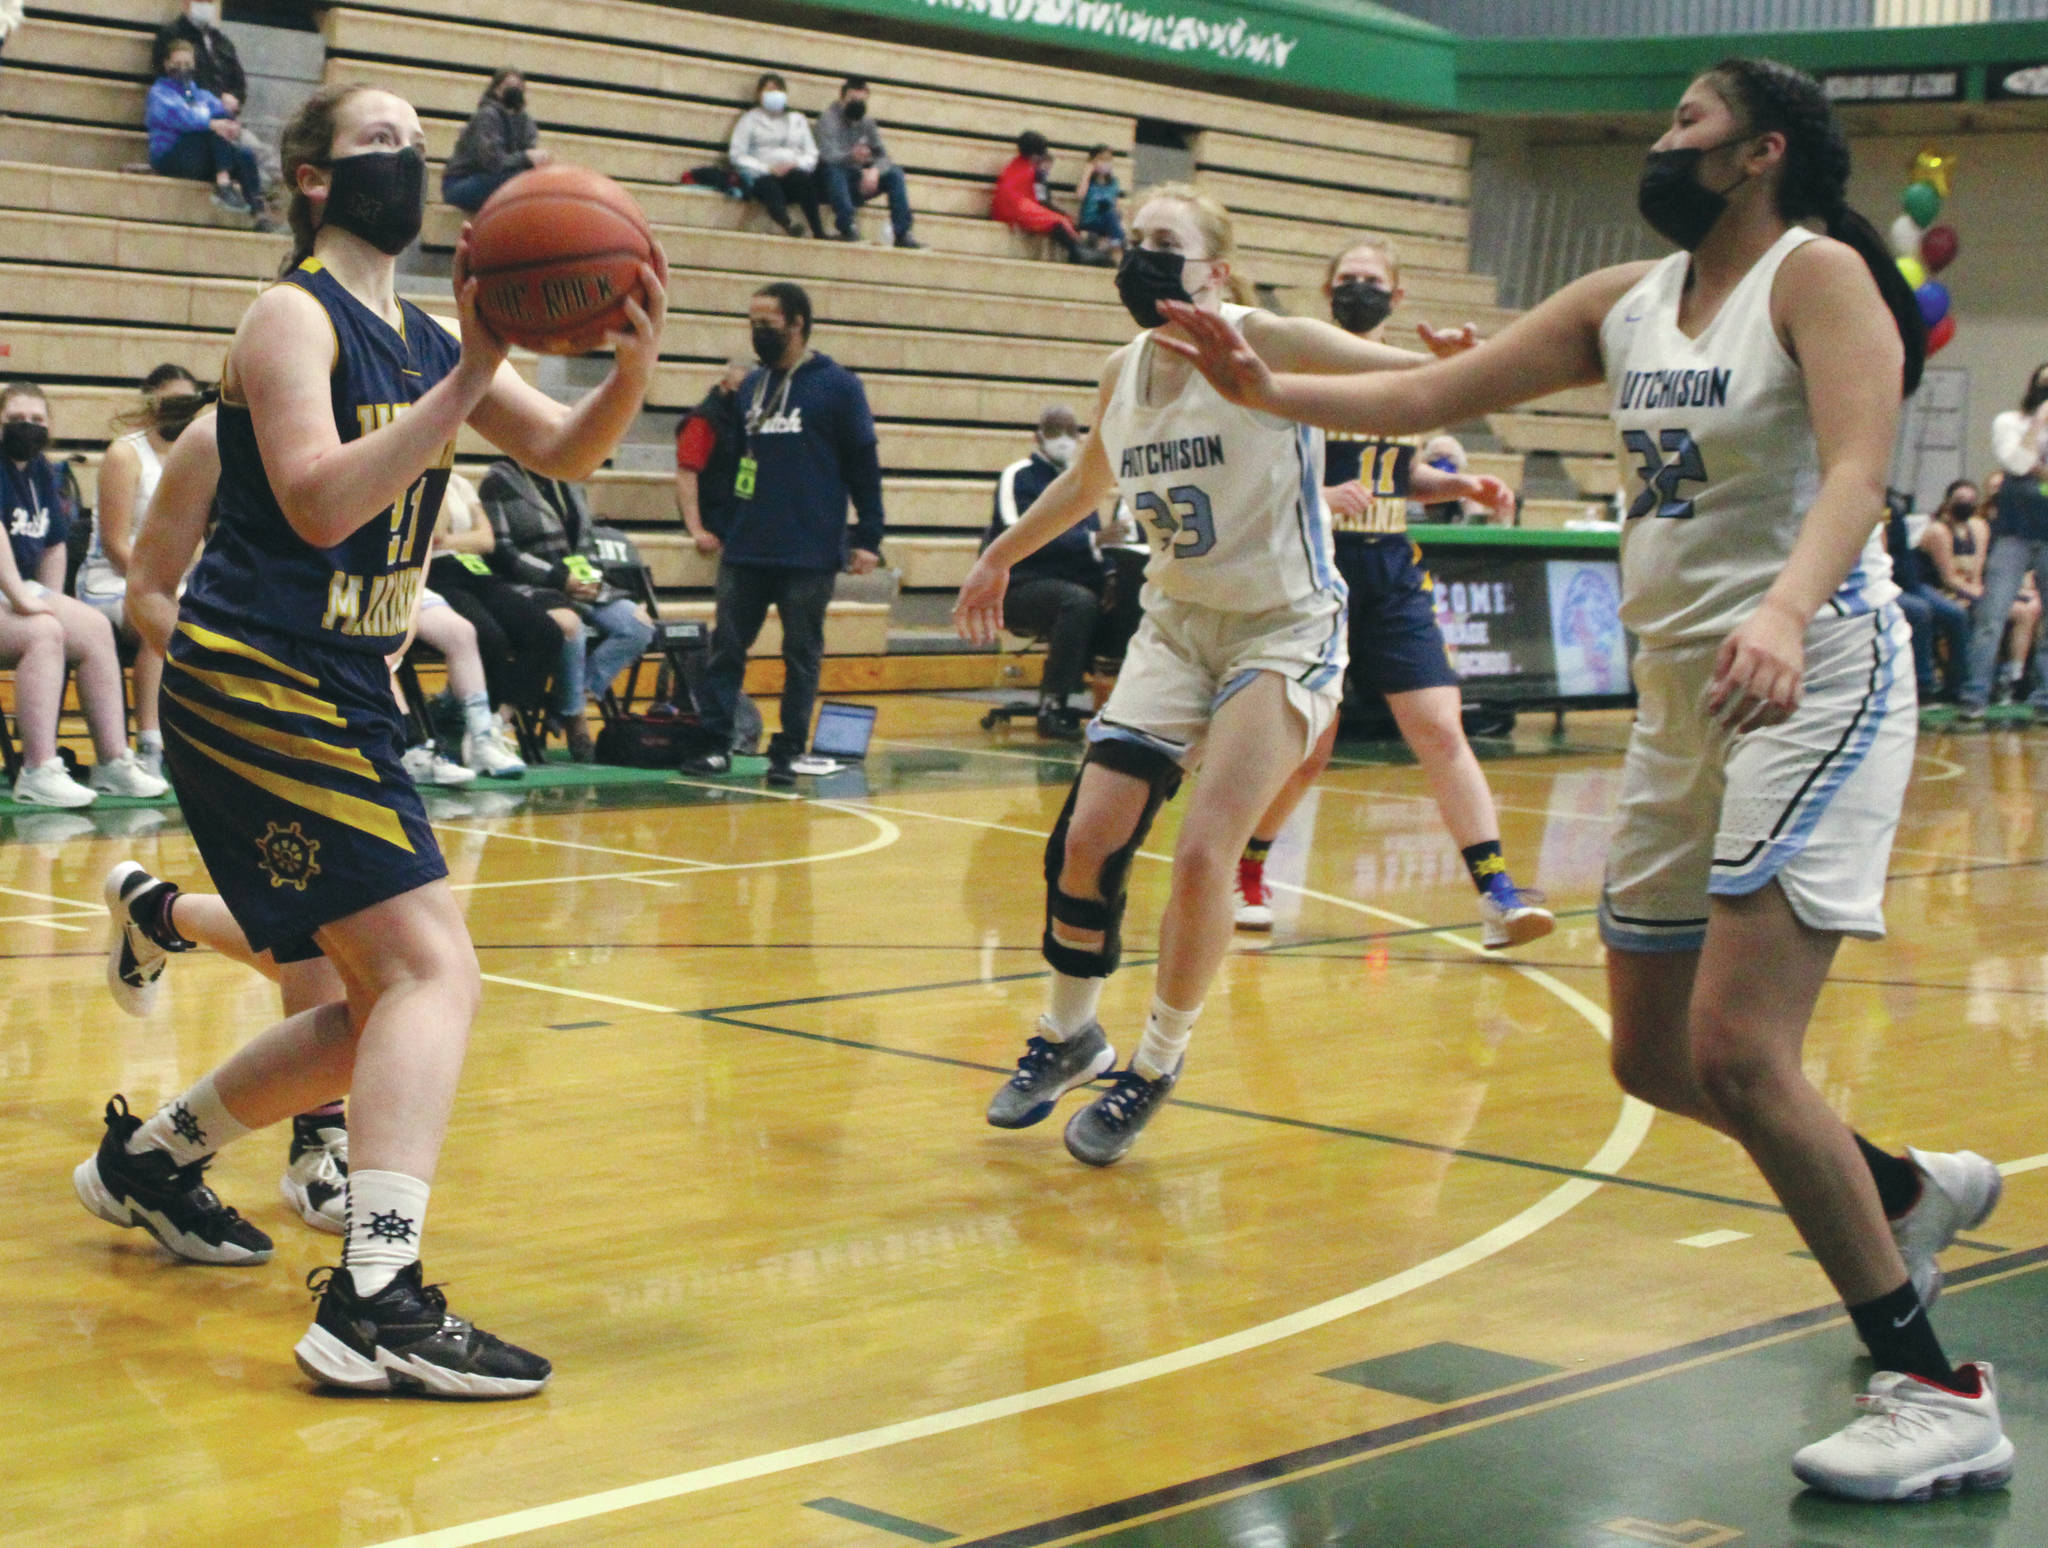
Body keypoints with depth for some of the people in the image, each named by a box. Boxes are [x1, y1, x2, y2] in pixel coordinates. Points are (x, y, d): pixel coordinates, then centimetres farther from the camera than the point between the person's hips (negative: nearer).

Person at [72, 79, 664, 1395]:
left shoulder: (427, 339, 15)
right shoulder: (295, 318, -9)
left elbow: (566, 453, 8)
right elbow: (322, 502, -23)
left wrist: (633, 369, -11)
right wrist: (468, 379, -27)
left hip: (339, 695, 9)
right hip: (254, 685, -9)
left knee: (386, 1008, 15)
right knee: (435, 969, -21)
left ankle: (151, 1158, 33)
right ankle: (376, 1303, -29)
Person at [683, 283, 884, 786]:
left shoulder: (838, 385, -3)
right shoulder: (752, 386, 12)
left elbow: (864, 464, -3)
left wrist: (868, 537, -8)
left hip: (810, 555, -5)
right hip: (745, 550, 5)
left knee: (801, 655, 3)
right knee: (726, 646, 1)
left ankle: (787, 753, 9)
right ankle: (715, 744, 5)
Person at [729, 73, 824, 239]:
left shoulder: (798, 120, 27)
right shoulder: (750, 119, 16)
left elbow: (811, 155, 18)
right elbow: (737, 154, 4)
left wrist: (796, 164, -6)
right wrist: (767, 168, -11)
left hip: (792, 172, 2)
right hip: (761, 176, -2)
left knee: (803, 179, -35)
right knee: (769, 186, -39)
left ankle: (819, 232, -47)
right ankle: (788, 225, -68)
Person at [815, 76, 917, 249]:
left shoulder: (866, 122, 9)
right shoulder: (829, 117, -9)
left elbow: (883, 157, 1)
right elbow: (828, 154, -26)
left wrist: (874, 171, -24)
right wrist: (852, 157, -48)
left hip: (856, 184, 5)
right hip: (834, 183, -5)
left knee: (895, 173, -13)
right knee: (833, 169, -37)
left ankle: (902, 233, -20)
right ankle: (848, 228, -44)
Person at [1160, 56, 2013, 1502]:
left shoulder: (1818, 277, -9)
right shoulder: (1623, 303, 12)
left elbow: (1855, 471, -25)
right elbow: (1432, 395, 14)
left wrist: (1786, 612, -42)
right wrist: (1268, 389, 2)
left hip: (1816, 677, -8)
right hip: (1679, 692, 8)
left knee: (1736, 1054, -19)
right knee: (1654, 1056, 12)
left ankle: (1942, 1397, -10)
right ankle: (1912, 1190, 35)